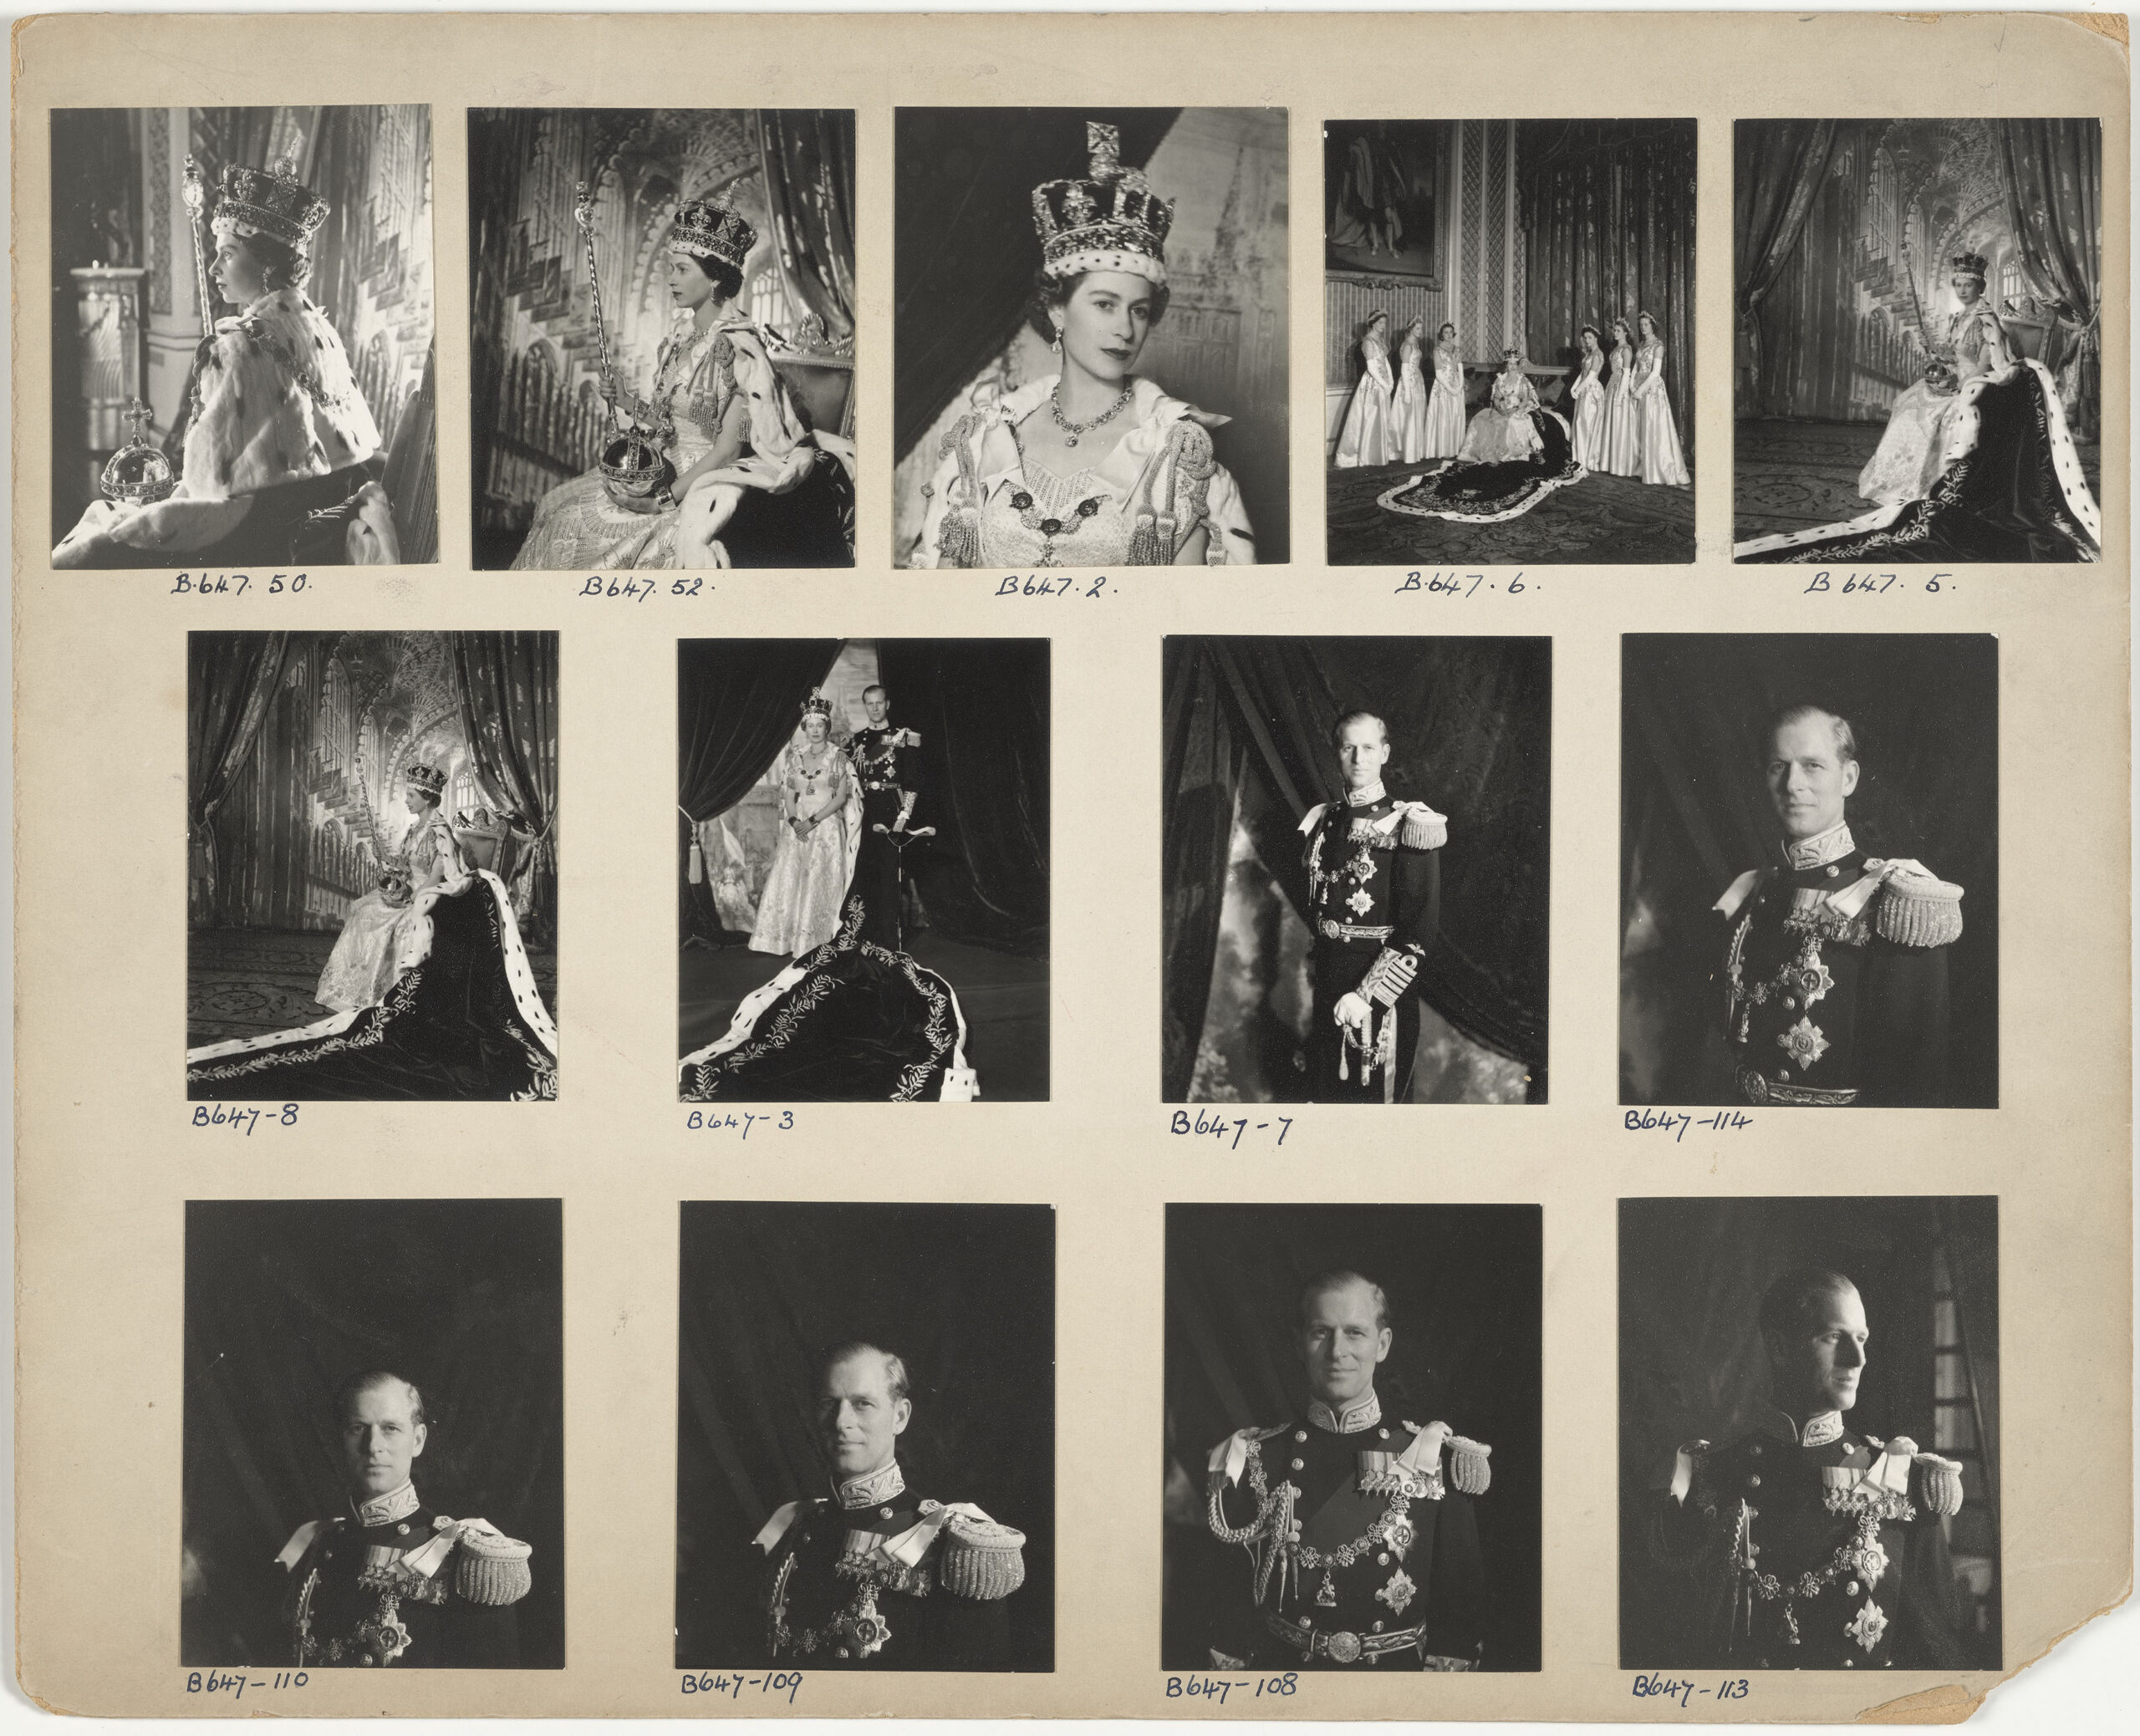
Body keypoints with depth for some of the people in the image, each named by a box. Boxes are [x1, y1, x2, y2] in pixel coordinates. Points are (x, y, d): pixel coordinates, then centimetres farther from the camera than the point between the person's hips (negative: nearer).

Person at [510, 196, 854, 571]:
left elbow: (728, 448, -20)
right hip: (666, 469, 8)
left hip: (707, 484, -8)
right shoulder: (683, 332, 7)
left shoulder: (739, 348, -18)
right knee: (562, 509, 2)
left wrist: (663, 499, -21)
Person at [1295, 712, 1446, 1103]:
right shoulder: (1325, 821, 7)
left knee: (1374, 1093, 5)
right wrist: (1315, 967, 9)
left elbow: (1422, 930, -17)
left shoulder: (1407, 826, -12)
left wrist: (1368, 995, -21)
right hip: (1328, 984, 6)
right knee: (1326, 1093, 15)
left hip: (1382, 986, -6)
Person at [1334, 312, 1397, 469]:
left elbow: (1385, 361, 14)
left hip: (1383, 384, 8)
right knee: (1370, 420, -4)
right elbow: (1372, 368, -18)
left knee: (1383, 420, 13)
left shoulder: (1380, 339, 12)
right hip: (1372, 384, -8)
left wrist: (1390, 381, 2)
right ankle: (1366, 458, 1)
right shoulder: (1369, 342, -14)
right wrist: (1385, 385, -14)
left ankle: (1384, 454, 20)